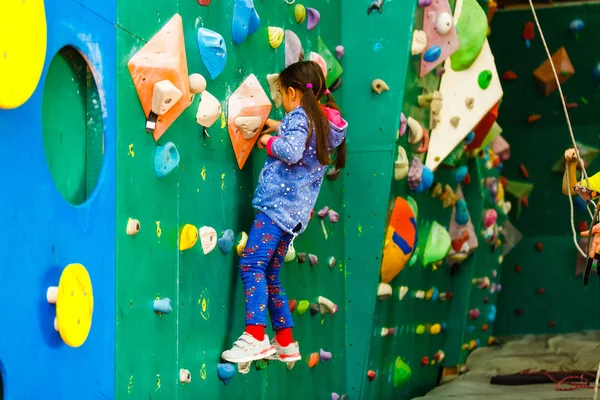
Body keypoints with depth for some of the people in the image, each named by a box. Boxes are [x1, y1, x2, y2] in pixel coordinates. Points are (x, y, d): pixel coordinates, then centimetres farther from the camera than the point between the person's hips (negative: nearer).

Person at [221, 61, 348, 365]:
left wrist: (269, 140, -7)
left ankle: (255, 338, -28)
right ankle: (286, 343, 16)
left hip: (278, 203, -10)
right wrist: (280, 128, 28)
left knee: (251, 263, -17)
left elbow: (291, 151, -24)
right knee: (269, 274, 13)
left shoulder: (298, 116, -8)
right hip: (296, 211, 10)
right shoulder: (325, 122, 18)